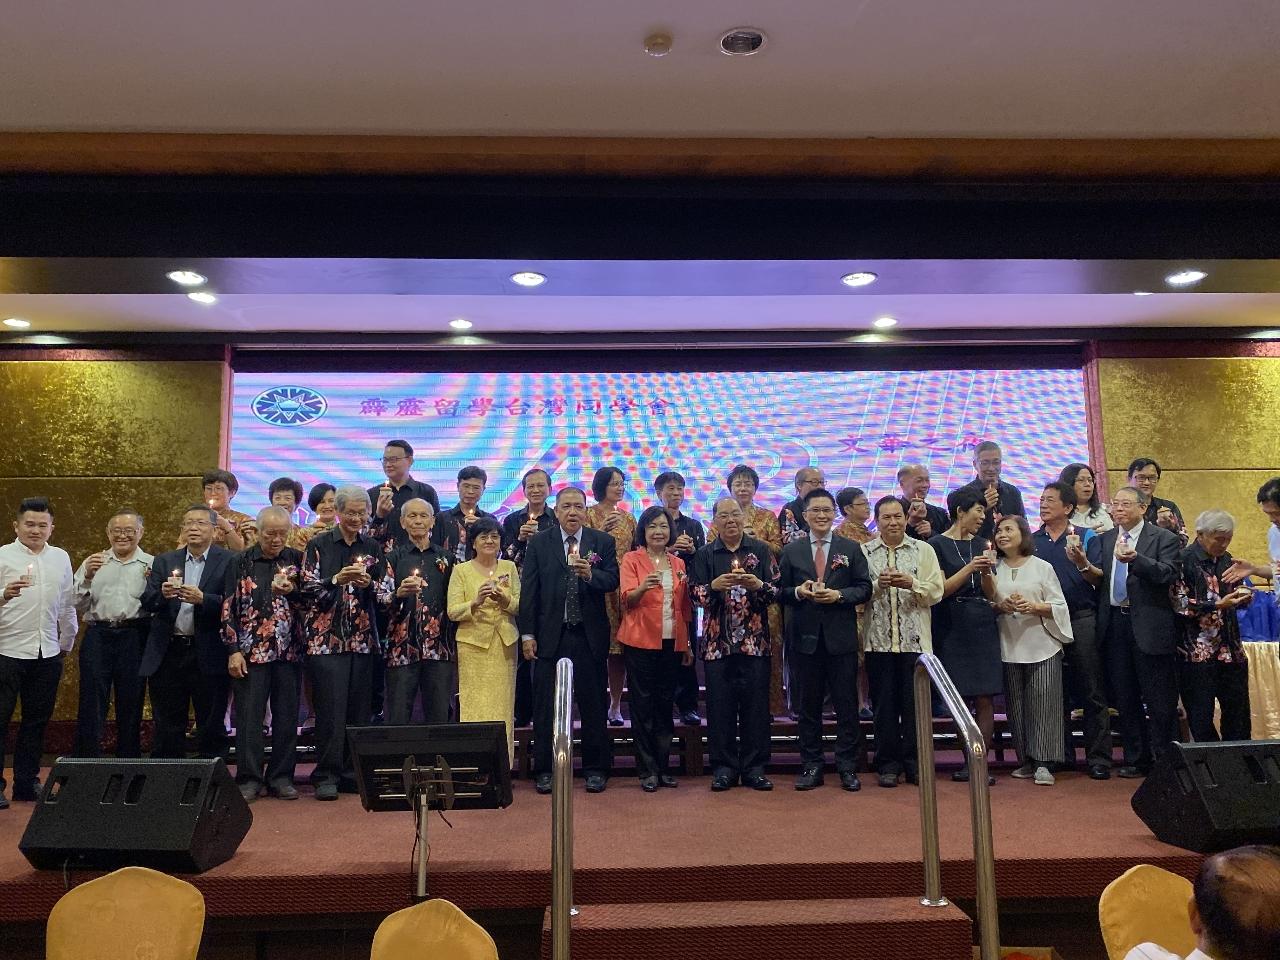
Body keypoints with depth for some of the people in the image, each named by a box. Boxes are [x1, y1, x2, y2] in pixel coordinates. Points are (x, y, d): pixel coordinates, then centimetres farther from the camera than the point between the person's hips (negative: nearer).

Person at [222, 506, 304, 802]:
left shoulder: (297, 560, 8)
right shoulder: (240, 562, 4)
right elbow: (229, 609, 1)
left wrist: (291, 591, -11)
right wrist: (234, 651, -5)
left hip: (289, 652, 2)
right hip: (250, 652, -2)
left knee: (286, 716, 5)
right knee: (249, 716, 0)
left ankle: (281, 777, 15)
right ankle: (249, 779, 9)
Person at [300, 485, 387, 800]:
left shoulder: (373, 548, 13)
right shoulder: (318, 545, 4)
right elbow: (308, 588, -4)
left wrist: (368, 584, -11)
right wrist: (337, 579, -20)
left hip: (363, 638, 3)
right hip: (326, 637, -3)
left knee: (359, 707, 4)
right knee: (331, 706, -6)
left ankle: (353, 773, 14)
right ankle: (327, 776, 4)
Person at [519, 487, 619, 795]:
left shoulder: (603, 542, 4)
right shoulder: (539, 543, 3)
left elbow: (612, 581, -5)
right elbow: (528, 590, 1)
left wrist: (590, 574, -25)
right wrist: (527, 634, -3)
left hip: (590, 635, 0)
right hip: (550, 635, 0)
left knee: (594, 704, 7)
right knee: (546, 705, 6)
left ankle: (595, 769, 19)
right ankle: (545, 769, 19)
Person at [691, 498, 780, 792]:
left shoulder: (761, 550, 6)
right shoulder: (704, 554, 8)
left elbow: (778, 590, 2)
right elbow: (694, 593, 1)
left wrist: (759, 585, -17)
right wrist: (714, 586, -18)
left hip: (755, 640, 0)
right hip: (717, 641, 0)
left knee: (756, 703, 3)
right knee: (720, 705, 2)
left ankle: (754, 768, 14)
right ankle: (723, 767, 13)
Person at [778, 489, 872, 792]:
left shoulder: (851, 548, 5)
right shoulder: (791, 551, 7)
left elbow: (864, 588, 1)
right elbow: (781, 592, 6)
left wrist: (839, 595, -14)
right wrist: (799, 591, -14)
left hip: (841, 637, -1)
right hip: (805, 636, 1)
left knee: (846, 703, 4)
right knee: (808, 704, 8)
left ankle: (848, 767, 14)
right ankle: (811, 766, 17)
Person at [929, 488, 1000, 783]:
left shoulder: (981, 545, 13)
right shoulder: (937, 545, -1)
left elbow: (991, 594, 12)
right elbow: (941, 590, -6)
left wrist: (986, 571, -7)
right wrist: (970, 568, -15)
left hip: (983, 626, 4)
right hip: (953, 629, -4)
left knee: (985, 700, -3)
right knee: (960, 700, -1)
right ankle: (973, 763, 10)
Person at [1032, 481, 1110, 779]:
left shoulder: (1085, 536, 2)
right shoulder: (1032, 541, 10)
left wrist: (1083, 564, -23)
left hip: (1081, 618, -3)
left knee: (1092, 692, 0)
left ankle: (1098, 758, 6)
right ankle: (1061, 755, 18)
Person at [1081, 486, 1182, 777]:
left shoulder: (1164, 539, -3)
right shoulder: (1103, 540, 11)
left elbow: (1168, 574, -17)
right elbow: (1098, 579, 3)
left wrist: (1135, 560, -31)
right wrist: (1086, 566, -18)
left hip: (1149, 625, -5)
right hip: (1114, 624, 5)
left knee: (1160, 699, 2)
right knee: (1125, 698, 12)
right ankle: (1136, 759, 23)